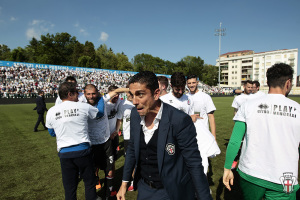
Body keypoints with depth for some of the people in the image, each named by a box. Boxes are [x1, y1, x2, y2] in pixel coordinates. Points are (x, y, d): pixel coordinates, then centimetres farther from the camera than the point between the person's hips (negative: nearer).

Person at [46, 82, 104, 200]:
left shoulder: (51, 112, -1)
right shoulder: (83, 107, -9)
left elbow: (52, 133, 14)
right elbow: (100, 112, 10)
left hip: (64, 154, 3)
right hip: (83, 150, -2)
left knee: (69, 187, 17)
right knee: (89, 182, 17)